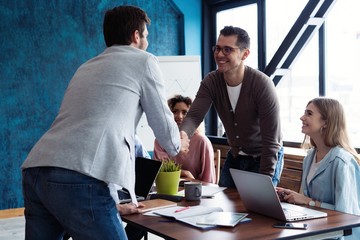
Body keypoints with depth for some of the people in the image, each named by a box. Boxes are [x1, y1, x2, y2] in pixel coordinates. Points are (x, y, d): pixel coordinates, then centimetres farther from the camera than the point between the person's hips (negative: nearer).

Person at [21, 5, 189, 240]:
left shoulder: (87, 67, 31)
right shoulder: (144, 61, 11)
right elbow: (164, 126, 13)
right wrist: (178, 145, 38)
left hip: (34, 171, 8)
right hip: (79, 181, -8)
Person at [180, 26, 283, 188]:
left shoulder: (262, 84, -25)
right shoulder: (211, 82, -11)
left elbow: (271, 140, -24)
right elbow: (194, 116, -23)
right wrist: (182, 134, -47)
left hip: (266, 158, -5)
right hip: (234, 156, 5)